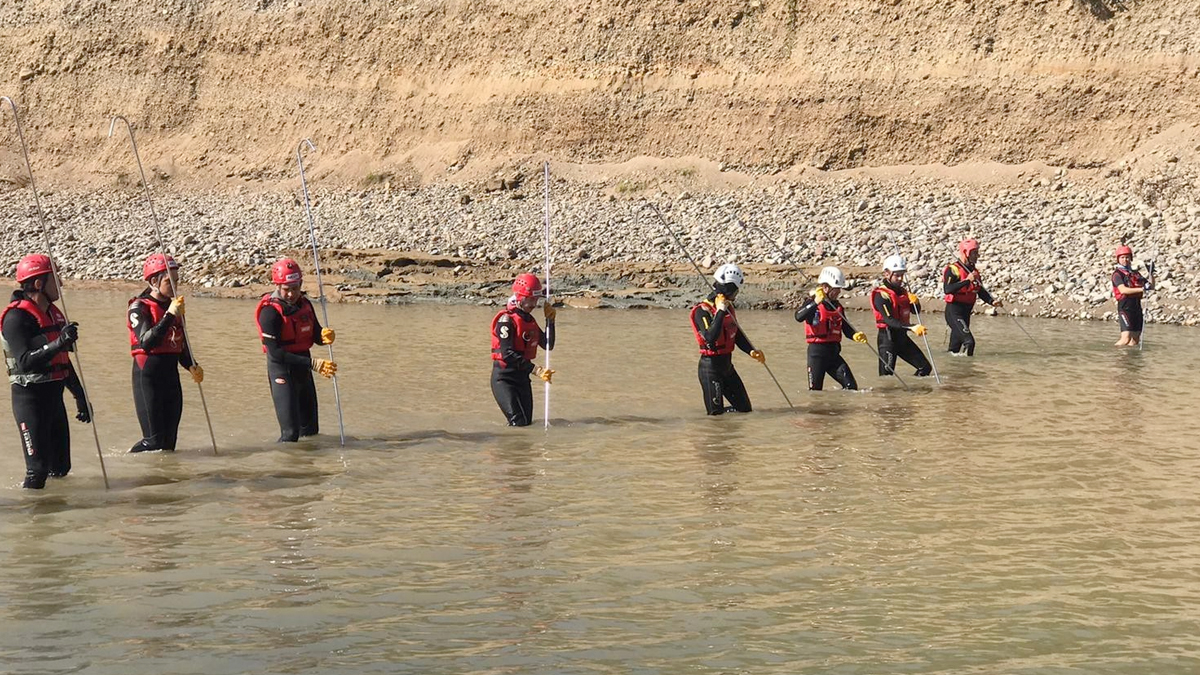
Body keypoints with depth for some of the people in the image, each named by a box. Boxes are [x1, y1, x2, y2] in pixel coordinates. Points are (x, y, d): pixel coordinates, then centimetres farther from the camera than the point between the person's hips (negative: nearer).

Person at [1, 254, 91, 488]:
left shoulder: (54, 314, 13)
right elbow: (25, 362, -26)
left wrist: (81, 398, 23)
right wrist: (58, 343, -36)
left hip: (55, 396, 9)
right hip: (30, 397, -9)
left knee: (61, 467, 10)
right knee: (38, 469, -12)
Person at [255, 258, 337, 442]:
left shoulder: (304, 304, 4)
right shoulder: (270, 311, -18)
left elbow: (315, 335, 12)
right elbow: (275, 352, -23)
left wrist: (325, 336, -15)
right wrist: (312, 364, -29)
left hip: (302, 367, 8)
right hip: (282, 368, -8)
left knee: (310, 429, 15)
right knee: (290, 432, -15)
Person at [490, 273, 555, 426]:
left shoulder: (530, 320, 10)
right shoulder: (506, 319, -16)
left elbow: (548, 345, 15)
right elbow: (507, 354, -24)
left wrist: (550, 321, 1)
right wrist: (535, 369, -29)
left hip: (522, 377, 9)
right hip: (504, 377, -9)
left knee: (527, 423, 8)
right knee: (518, 423, -19)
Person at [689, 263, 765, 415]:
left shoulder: (728, 308, 7)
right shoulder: (702, 311, -19)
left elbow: (737, 335, 16)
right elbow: (711, 337, -34)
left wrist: (751, 351, 1)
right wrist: (720, 311, -28)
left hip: (727, 364, 8)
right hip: (710, 366, -8)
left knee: (744, 408, 12)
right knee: (716, 413, -9)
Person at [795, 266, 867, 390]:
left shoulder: (838, 307, 11)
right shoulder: (813, 305, -9)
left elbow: (846, 328, 12)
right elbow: (799, 317, -30)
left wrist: (855, 336, -11)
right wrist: (816, 303, -43)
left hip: (834, 353, 6)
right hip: (817, 353, -6)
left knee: (851, 386, -2)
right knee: (815, 390, -2)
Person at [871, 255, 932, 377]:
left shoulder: (902, 291, 11)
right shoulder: (881, 294, -15)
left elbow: (915, 311, 20)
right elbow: (889, 320, -27)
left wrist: (915, 302, -6)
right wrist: (912, 327, -39)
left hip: (902, 335, 8)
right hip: (887, 337, -8)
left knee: (925, 368, 7)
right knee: (886, 375, -13)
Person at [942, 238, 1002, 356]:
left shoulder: (974, 271, 14)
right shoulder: (953, 269, -12)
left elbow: (981, 292, 17)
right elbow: (947, 289, -25)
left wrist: (992, 301, 0)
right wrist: (967, 281, -26)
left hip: (966, 312, 9)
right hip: (954, 311, -9)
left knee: (957, 344, 13)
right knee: (968, 341, -23)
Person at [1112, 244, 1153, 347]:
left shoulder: (1136, 273, 19)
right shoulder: (1117, 274, -2)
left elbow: (1151, 286, 22)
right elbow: (1123, 290, -18)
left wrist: (1151, 273, 7)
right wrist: (1142, 289, -25)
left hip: (1137, 307, 7)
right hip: (1125, 307, -7)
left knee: (1135, 340, 6)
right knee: (1126, 338, -17)